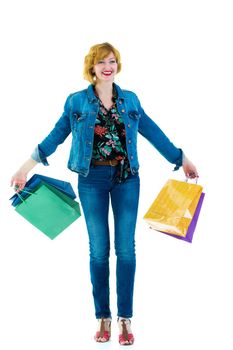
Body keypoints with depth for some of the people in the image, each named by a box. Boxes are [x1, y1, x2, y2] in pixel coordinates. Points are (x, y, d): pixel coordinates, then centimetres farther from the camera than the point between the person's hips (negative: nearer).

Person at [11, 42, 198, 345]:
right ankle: (103, 318, 14)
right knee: (99, 250, 3)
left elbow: (153, 133, 14)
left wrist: (182, 159, 18)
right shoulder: (77, 102, 4)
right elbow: (56, 136, 6)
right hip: (93, 179, -1)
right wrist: (26, 167, 3)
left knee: (126, 249, -1)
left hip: (126, 178, 1)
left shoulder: (130, 100, 8)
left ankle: (125, 318, 8)